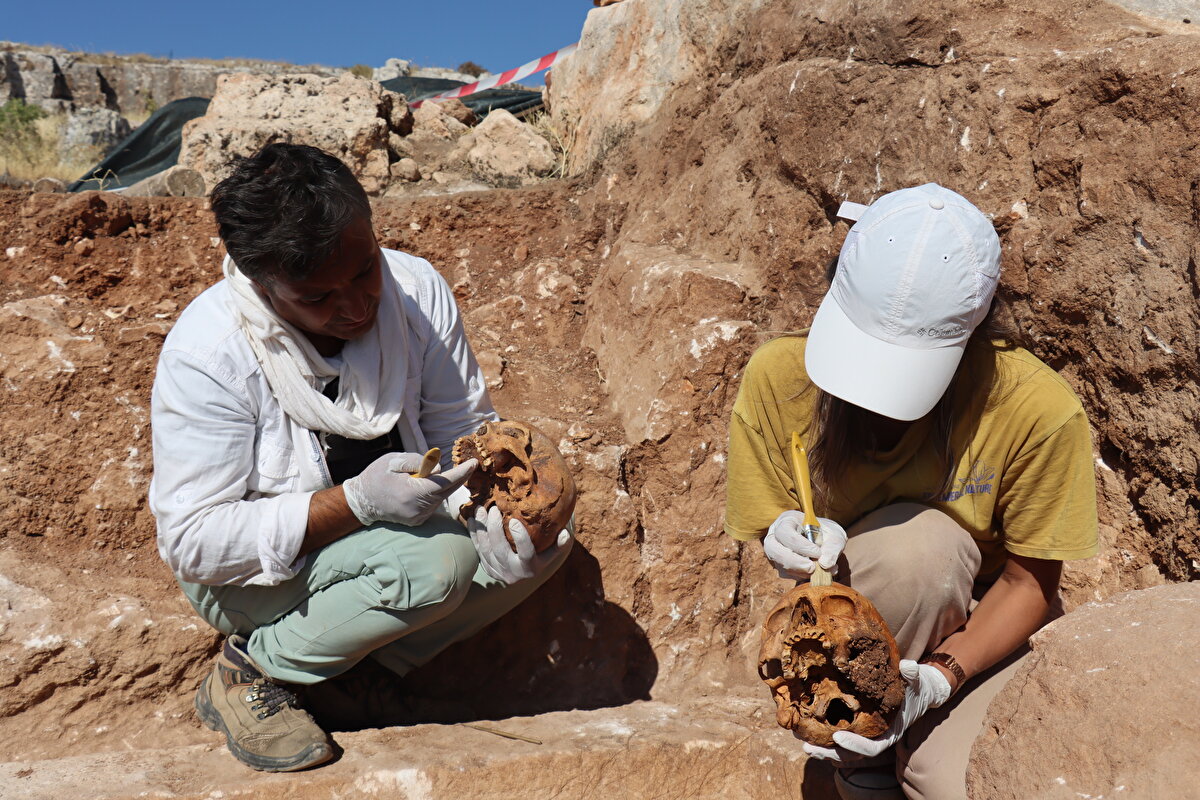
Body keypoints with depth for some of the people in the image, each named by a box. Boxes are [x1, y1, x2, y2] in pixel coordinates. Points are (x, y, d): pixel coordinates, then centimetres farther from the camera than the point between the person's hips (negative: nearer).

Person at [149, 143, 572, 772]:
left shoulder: (418, 289, -15)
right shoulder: (205, 354, -25)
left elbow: (466, 432, -7)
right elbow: (191, 541, -24)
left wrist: (499, 507, -29)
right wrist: (356, 503, -36)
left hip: (390, 524, 5)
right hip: (258, 573, -5)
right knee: (438, 560, -31)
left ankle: (361, 661, -8)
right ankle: (251, 673, -9)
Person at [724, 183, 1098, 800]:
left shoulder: (1039, 410, -24)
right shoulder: (777, 376, -20)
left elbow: (1029, 582, -13)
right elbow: (768, 526, -7)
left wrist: (940, 677, -26)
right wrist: (789, 544, -31)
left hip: (982, 631, -1)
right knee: (920, 540, -33)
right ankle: (861, 750, -10)